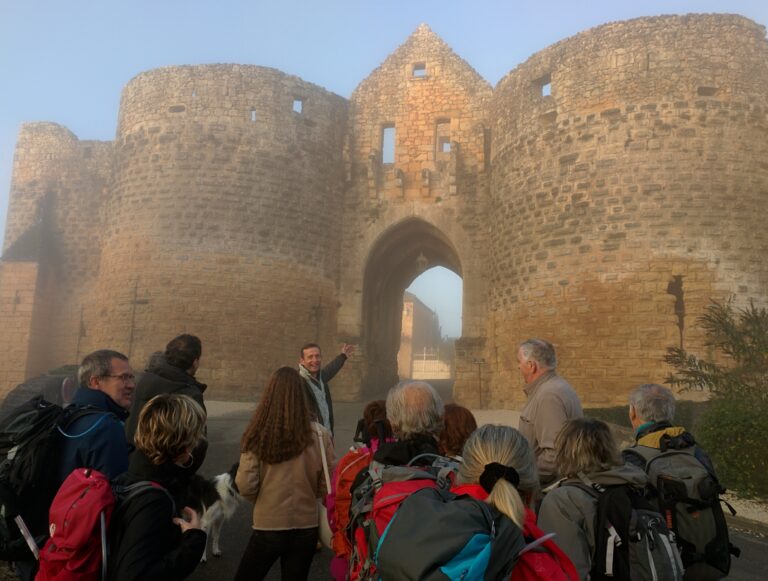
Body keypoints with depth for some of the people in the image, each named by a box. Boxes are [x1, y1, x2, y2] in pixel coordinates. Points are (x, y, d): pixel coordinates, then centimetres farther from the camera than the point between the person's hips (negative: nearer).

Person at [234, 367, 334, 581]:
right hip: (306, 528, 1)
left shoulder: (259, 434, -13)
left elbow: (245, 486, -11)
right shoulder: (319, 435, -10)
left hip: (267, 528, -1)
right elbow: (327, 487, -5)